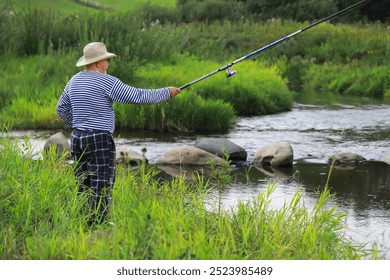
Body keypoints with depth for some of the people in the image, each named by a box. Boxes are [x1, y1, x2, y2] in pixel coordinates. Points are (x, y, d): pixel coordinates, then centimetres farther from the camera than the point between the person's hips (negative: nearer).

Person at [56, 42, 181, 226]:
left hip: (78, 139, 8)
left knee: (83, 187, 12)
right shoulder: (106, 82, -12)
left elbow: (62, 108, 22)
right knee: (101, 189, -7)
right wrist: (166, 93, -2)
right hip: (99, 141, -8)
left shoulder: (75, 81, 11)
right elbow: (137, 97, -12)